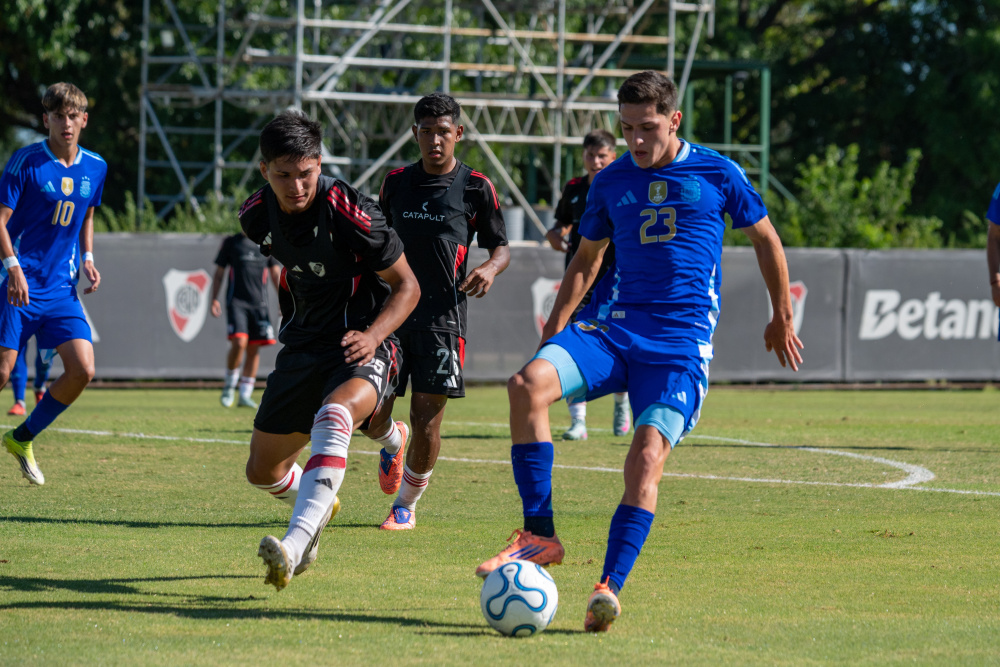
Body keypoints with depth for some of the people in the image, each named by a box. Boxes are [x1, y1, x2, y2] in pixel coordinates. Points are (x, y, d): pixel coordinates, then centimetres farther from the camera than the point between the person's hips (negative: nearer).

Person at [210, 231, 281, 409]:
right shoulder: (231, 242, 8)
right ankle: (229, 386, 1)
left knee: (254, 349, 1)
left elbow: (276, 274, 15)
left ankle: (245, 394, 8)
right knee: (239, 342, -19)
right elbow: (219, 274, 9)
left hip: (259, 304, 3)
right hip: (236, 301, -3)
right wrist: (214, 299, -1)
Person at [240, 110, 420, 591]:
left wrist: (372, 336, -28)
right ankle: (319, 509, 47)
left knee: (334, 415, -39)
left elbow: (406, 288, -13)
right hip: (304, 345, 7)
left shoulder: (349, 212, -22)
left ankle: (295, 545, -50)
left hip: (362, 346, -6)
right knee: (262, 471, 11)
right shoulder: (257, 216, -5)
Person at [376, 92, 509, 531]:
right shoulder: (396, 182, 10)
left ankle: (406, 504, 14)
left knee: (426, 416, -6)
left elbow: (501, 247, 7)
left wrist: (491, 268, -15)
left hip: (442, 316, -3)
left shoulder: (475, 187, 1)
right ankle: (392, 446, 35)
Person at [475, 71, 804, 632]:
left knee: (648, 452, -23)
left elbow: (765, 238, 16)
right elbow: (587, 259, 25)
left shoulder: (717, 174, 2)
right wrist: (555, 329, 15)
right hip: (614, 327, 3)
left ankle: (610, 587, -21)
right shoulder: (611, 183, 12)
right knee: (529, 384, -24)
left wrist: (782, 318, 22)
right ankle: (541, 536, -19)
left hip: (682, 340, -3)